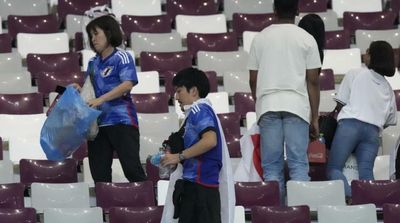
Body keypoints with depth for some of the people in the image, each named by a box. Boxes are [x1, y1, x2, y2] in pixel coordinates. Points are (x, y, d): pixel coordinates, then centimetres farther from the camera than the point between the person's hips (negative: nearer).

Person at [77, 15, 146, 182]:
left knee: (131, 167, -11)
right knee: (99, 173, 6)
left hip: (121, 120, -7)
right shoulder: (93, 63, 16)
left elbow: (127, 84, -16)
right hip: (98, 123, 7)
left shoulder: (122, 57, -2)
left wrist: (100, 99, -22)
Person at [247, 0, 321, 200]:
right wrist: (314, 118, 6)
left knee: (271, 166, 3)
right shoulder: (306, 39, 3)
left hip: (267, 106, 1)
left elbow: (253, 80, 10)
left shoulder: (260, 39, 8)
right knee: (299, 164, -2)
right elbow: (313, 81, 1)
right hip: (297, 106, -1)